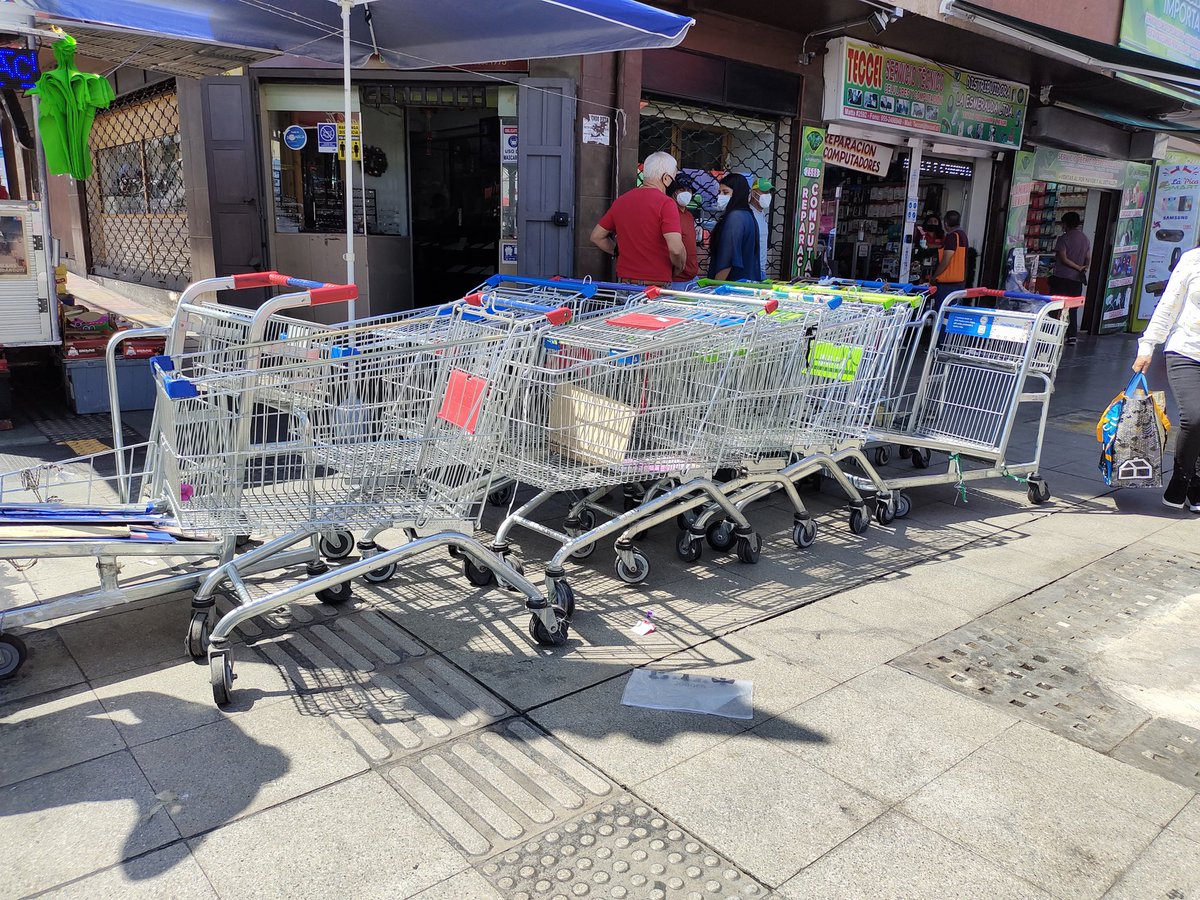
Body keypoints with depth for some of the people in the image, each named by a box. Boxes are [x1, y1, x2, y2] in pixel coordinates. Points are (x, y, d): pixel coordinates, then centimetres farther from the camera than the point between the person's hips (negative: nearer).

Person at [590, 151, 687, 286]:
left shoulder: (620, 200, 10)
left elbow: (596, 236, 18)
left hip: (624, 282, 6)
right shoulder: (666, 203, -10)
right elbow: (675, 249, -19)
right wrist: (680, 266, 0)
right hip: (657, 285, -6)